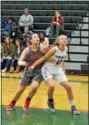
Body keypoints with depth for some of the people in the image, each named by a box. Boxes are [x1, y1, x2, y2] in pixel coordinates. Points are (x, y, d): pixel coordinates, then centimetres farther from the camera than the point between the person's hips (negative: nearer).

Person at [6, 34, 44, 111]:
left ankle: (28, 100, 5)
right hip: (28, 72, 1)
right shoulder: (27, 50, -12)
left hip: (38, 72, -1)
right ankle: (13, 103, 35)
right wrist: (22, 63, -35)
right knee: (21, 90, 8)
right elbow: (19, 62, -14)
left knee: (34, 87, -27)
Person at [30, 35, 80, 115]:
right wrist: (34, 65, -17)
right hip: (48, 70, -6)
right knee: (51, 86, -29)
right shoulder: (54, 49, -23)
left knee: (68, 87, -1)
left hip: (58, 70, 6)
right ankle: (50, 101, 4)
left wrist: (63, 67, 7)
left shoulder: (65, 49, -6)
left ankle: (73, 107, 11)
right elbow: (44, 58, -16)